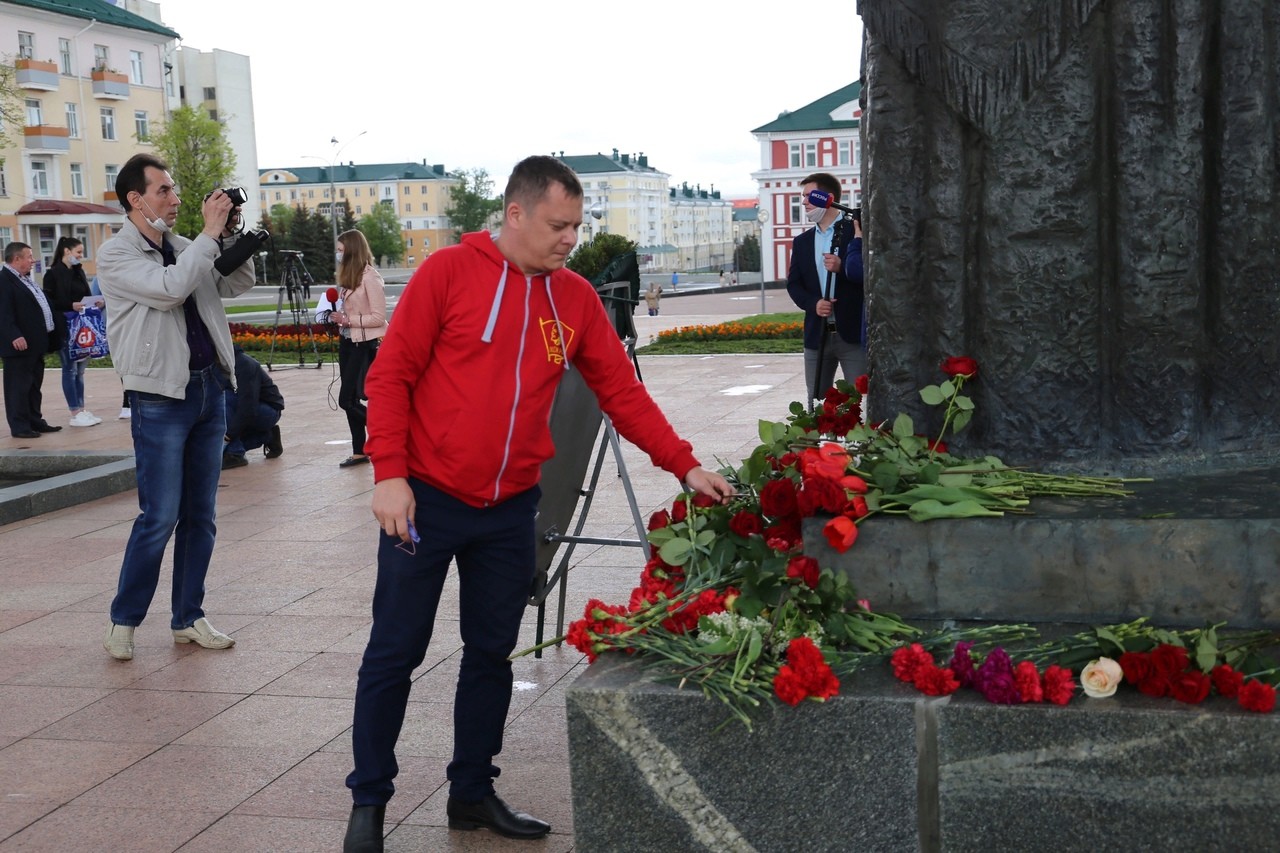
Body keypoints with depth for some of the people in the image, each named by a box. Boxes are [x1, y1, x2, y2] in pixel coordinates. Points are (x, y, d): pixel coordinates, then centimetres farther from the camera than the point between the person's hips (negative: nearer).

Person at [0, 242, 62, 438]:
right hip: (20, 344, -10)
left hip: (35, 343, 10)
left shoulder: (25, 279, 18)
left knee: (34, 385, 16)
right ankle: (19, 426, 1)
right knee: (19, 386, -3)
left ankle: (35, 421, 24)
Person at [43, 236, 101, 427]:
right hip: (64, 328, -7)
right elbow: (49, 301, -11)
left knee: (80, 370, 10)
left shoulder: (79, 272, 14)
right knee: (70, 370, -3)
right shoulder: (53, 273, -6)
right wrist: (71, 305, -21)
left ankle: (82, 410, 14)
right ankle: (75, 414, 0)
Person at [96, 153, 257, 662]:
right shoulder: (116, 255, -6)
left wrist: (230, 235, 3)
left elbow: (239, 284, 17)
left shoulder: (182, 248, 13)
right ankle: (123, 621, 8)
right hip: (160, 397, -6)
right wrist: (210, 234, -16)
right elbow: (169, 289, -22)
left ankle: (188, 619, 19)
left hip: (209, 390, 7)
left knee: (199, 516, 10)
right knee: (159, 518, -7)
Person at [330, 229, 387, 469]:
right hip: (348, 342, 8)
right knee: (349, 400, 10)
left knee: (348, 400, -7)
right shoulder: (349, 276, 9)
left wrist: (347, 320, -18)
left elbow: (379, 318, -17)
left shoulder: (369, 277, -16)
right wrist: (337, 315, 1)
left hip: (366, 344, -8)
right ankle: (359, 451, 18)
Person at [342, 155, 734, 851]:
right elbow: (390, 375, -8)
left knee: (492, 654, 13)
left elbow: (621, 390, 5)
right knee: (395, 652, 5)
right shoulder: (449, 272, -9)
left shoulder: (576, 298, 3)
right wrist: (389, 474, -15)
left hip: (511, 508, 4)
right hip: (426, 499, -4)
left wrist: (684, 466, -3)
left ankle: (472, 793, 29)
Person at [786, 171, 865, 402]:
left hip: (852, 332, -5)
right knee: (816, 401, 7)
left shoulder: (857, 231, -1)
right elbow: (793, 283, 10)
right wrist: (813, 303, -9)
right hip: (816, 334, 5)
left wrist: (842, 267, -22)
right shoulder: (802, 242, 14)